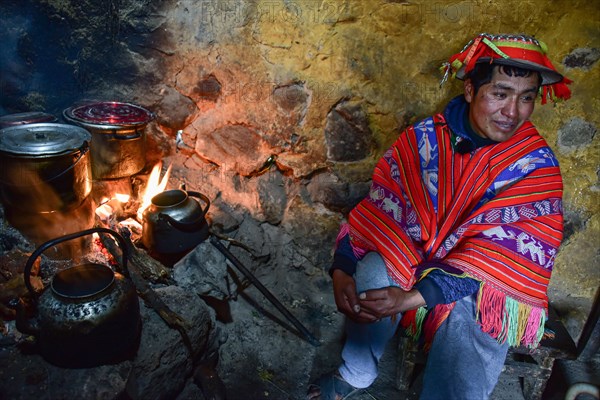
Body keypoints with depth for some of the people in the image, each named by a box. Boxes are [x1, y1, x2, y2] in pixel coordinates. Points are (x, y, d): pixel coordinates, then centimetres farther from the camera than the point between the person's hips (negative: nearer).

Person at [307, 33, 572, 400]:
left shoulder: (537, 167, -15)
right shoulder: (425, 138, -9)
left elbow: (499, 256, -21)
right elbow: (379, 208, -10)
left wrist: (413, 298, -31)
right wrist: (342, 269, -24)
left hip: (487, 283, -1)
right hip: (414, 257, 2)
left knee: (466, 321, -30)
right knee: (373, 269, -26)